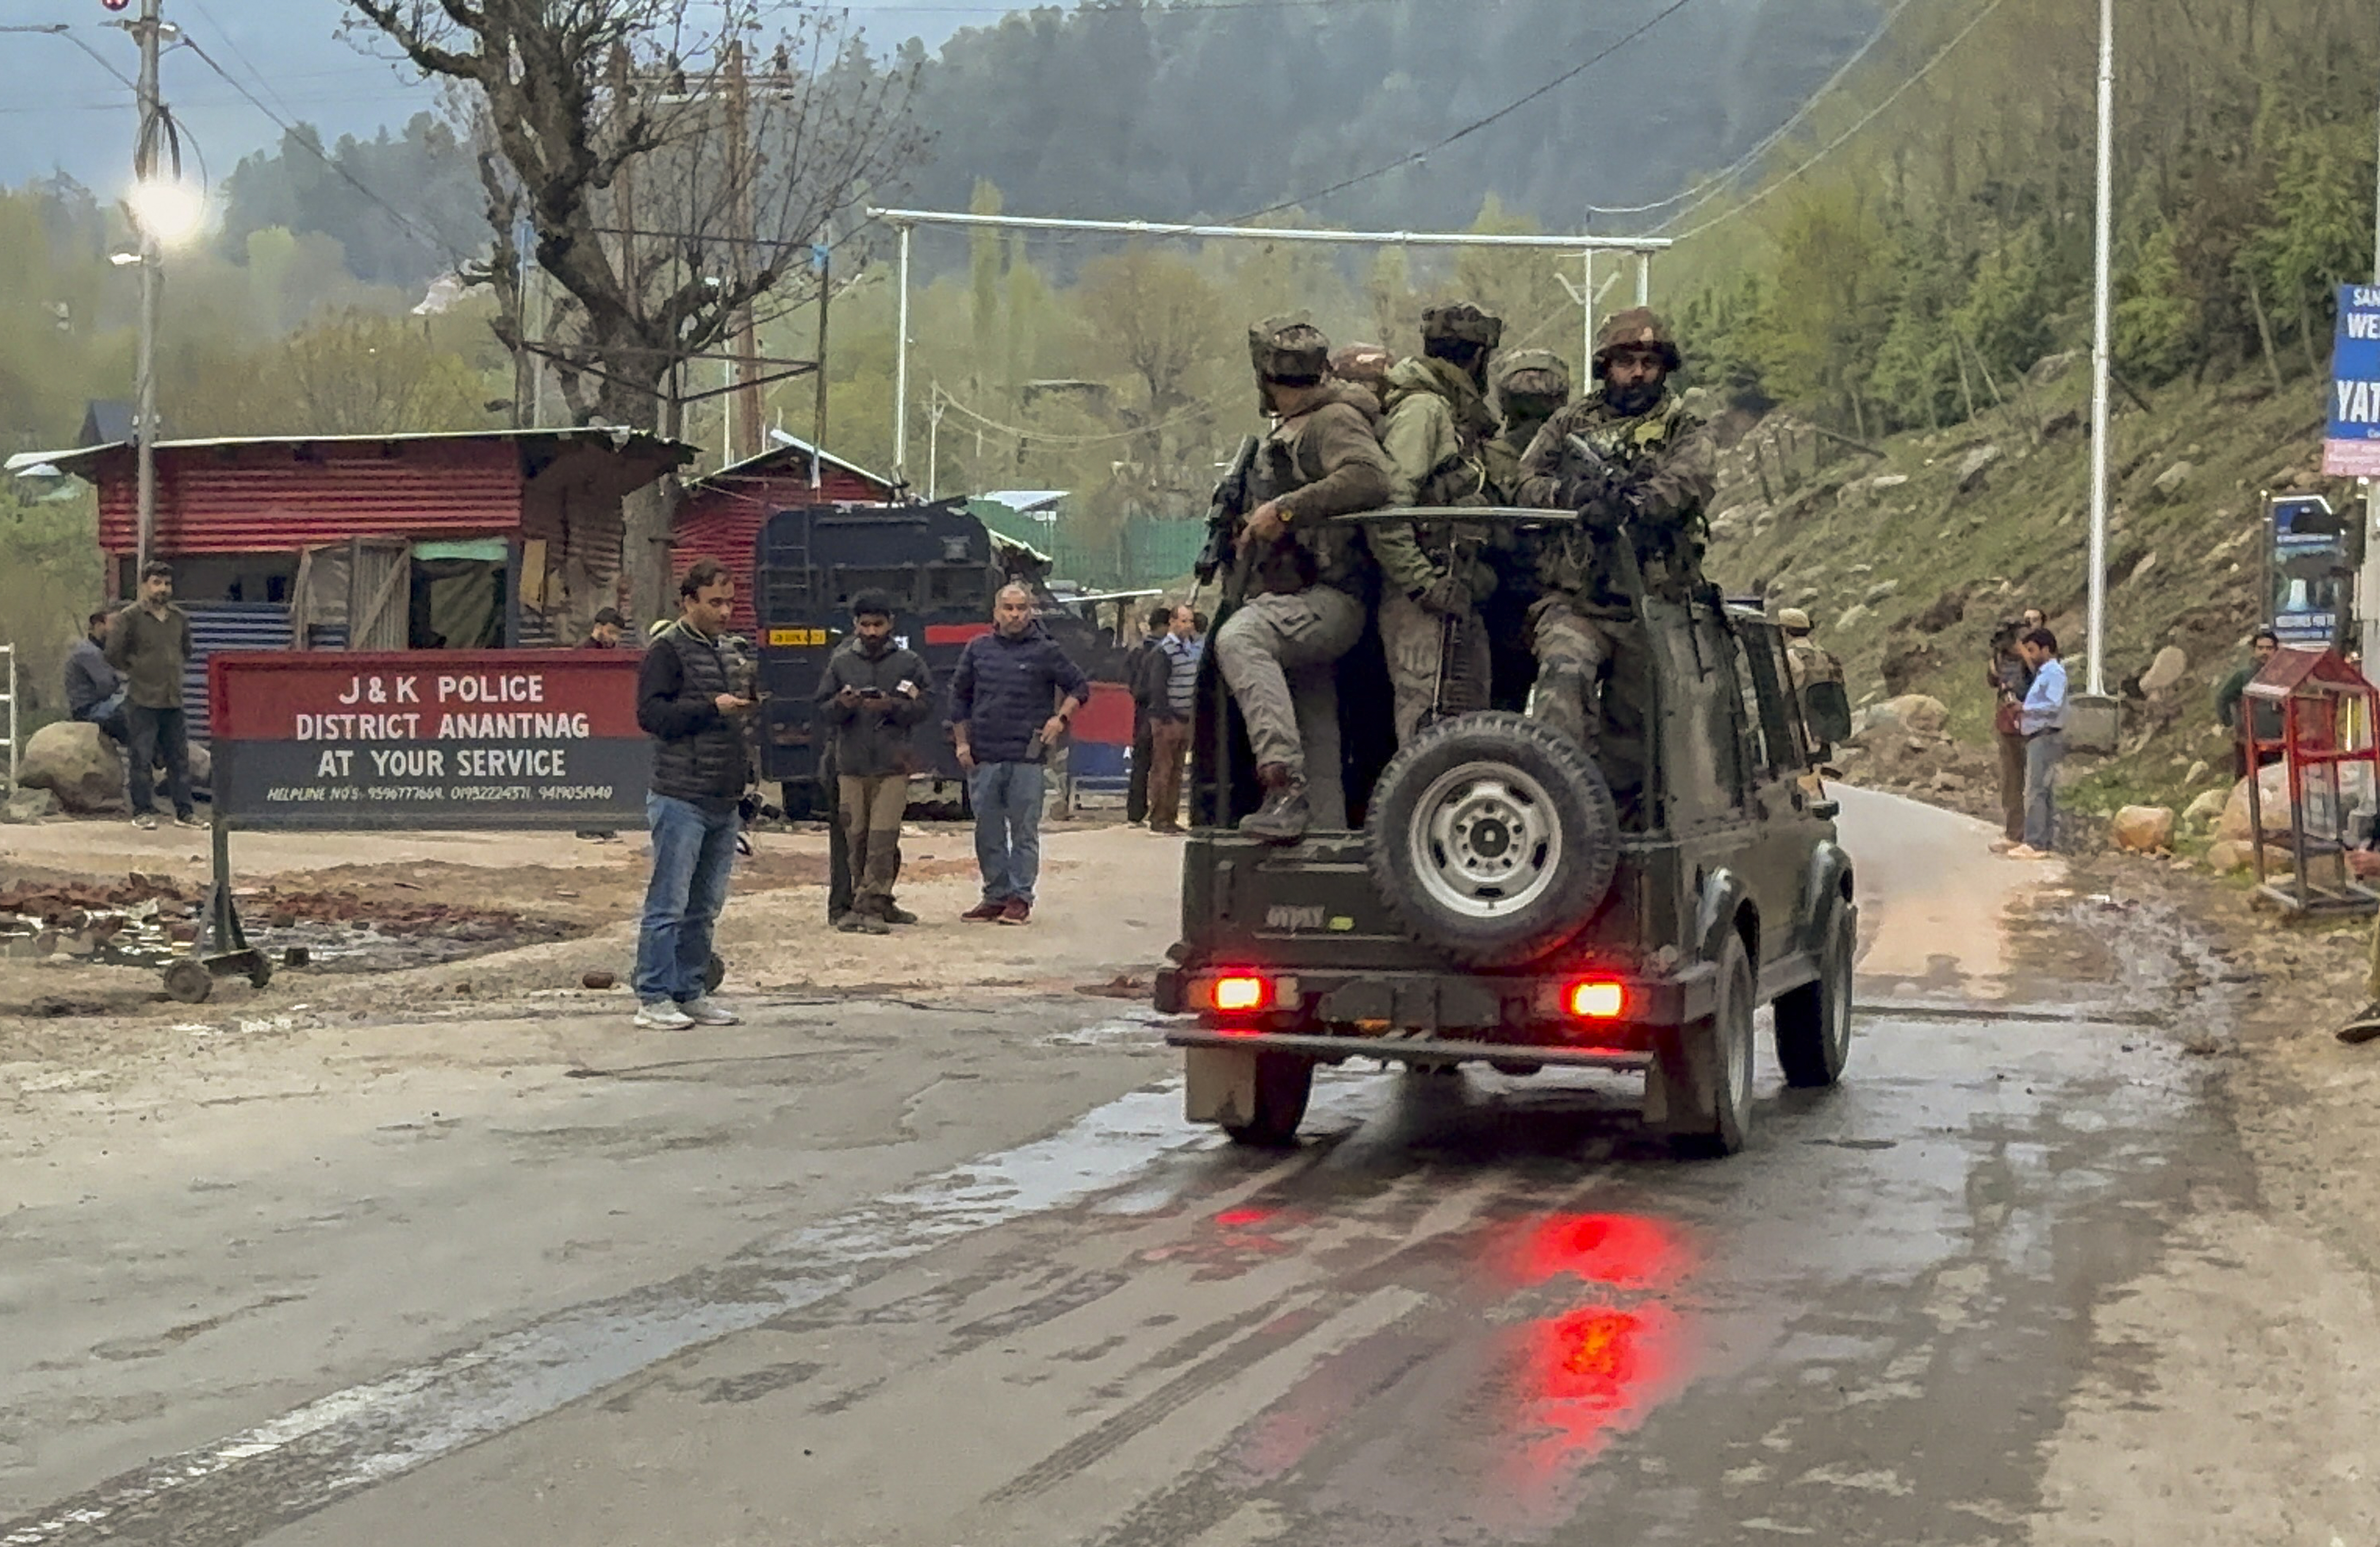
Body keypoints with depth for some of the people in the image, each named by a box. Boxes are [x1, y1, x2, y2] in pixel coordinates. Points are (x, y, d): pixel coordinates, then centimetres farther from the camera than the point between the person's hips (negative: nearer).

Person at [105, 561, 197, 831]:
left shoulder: (180, 619, 10)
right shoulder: (130, 617, -5)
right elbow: (114, 656, -5)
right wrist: (137, 671, 2)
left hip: (173, 699, 5)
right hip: (142, 700, -5)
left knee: (179, 758, 7)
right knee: (140, 759, -2)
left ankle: (184, 811, 12)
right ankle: (143, 811, 6)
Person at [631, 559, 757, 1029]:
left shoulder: (725, 653, 20)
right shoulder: (667, 650, -5)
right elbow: (651, 714, -15)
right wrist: (712, 708, -18)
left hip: (723, 803, 8)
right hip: (680, 800, -8)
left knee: (705, 907, 11)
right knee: (668, 904, -5)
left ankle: (690, 993, 17)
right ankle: (653, 999, -1)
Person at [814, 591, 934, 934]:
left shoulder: (909, 662, 5)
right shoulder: (840, 662, 9)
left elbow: (925, 706, 0)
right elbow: (823, 710, 8)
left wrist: (893, 706, -15)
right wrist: (842, 705, -13)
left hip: (892, 764, -2)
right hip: (851, 764, 3)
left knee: (882, 837, -10)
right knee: (856, 838, 4)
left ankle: (868, 907, -10)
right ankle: (880, 904, 14)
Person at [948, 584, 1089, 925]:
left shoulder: (1045, 651, 2)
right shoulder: (978, 649, 9)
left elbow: (1080, 686, 9)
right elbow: (959, 696, 15)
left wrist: (1061, 718, -6)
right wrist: (962, 743, 9)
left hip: (1026, 757, -3)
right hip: (983, 757, 3)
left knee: (1024, 830, 0)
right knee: (988, 832, 7)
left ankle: (1020, 897, 5)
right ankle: (996, 895, 15)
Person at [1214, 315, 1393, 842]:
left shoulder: (1335, 419, -7)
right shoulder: (1285, 432, 23)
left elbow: (1370, 478, -25)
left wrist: (1286, 509, -24)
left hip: (1330, 599, -10)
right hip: (1293, 602, 10)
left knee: (1239, 639, -34)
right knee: (1317, 743, 9)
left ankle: (1284, 784, -44)